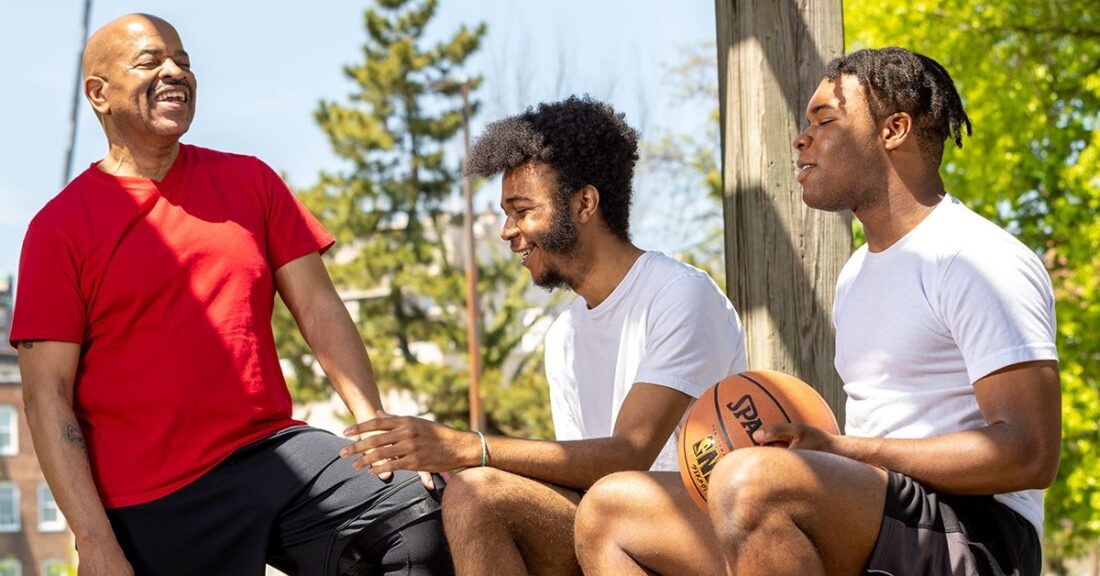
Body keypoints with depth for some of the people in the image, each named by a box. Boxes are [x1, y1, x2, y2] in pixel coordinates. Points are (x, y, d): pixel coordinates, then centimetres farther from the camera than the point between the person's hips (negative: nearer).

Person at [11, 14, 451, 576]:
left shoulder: (249, 181, 12)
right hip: (157, 508, -3)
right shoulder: (60, 228, 0)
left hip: (272, 454, 3)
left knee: (426, 515, -18)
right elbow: (47, 396, -4)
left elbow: (318, 308, 10)